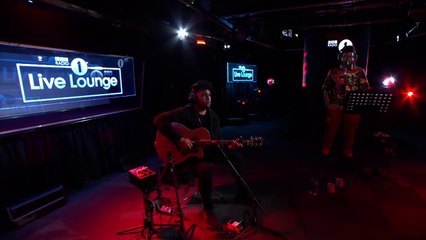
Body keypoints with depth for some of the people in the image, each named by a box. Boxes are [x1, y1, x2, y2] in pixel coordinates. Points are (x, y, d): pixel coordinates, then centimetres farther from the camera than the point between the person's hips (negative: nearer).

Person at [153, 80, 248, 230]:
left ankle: (241, 193, 25)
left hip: (207, 151, 7)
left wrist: (228, 147, -18)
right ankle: (208, 209, -7)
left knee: (235, 159, 1)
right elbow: (159, 120, -30)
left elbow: (217, 142, 3)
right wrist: (179, 139, -34)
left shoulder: (213, 115, 2)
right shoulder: (184, 112, -19)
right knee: (205, 170, -34)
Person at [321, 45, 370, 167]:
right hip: (335, 107, -1)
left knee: (350, 132, 9)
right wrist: (327, 104, 1)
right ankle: (325, 151, 16)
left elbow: (365, 89, 3)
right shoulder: (333, 72, 7)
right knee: (331, 130, 3)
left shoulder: (360, 71, 7)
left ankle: (348, 153, 24)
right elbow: (326, 89, 8)